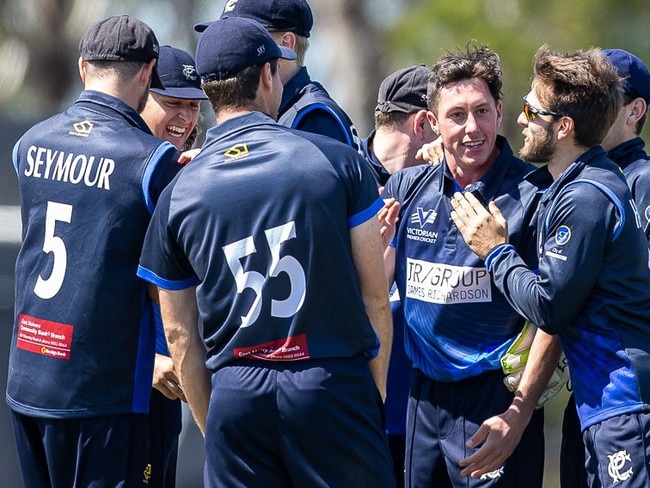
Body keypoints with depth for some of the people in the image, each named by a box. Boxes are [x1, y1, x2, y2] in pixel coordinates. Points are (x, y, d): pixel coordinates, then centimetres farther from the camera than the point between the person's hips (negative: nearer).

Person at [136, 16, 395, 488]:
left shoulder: (178, 196, 6)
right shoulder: (338, 161, 0)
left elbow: (180, 334, 10)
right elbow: (375, 298, 2)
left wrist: (214, 427, 18)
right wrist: (376, 396, 14)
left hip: (237, 395, 2)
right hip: (334, 386, -2)